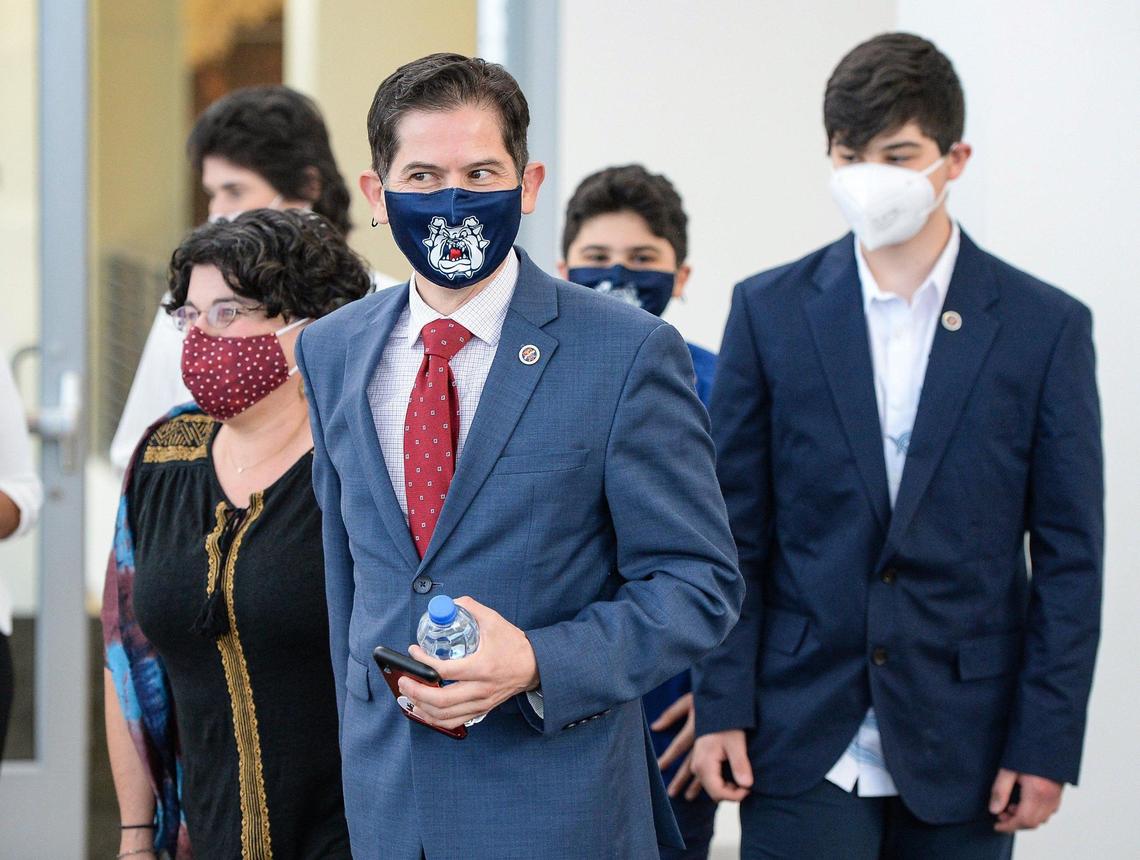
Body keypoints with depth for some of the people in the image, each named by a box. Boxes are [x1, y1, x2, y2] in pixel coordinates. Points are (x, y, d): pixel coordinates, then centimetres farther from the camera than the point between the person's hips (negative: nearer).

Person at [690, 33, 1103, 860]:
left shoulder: (1045, 325, 1)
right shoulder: (771, 311, 3)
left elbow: (1069, 554, 1)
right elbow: (735, 534, 4)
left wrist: (1047, 743, -4)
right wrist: (721, 707, -2)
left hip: (963, 747, 0)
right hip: (805, 740, 0)